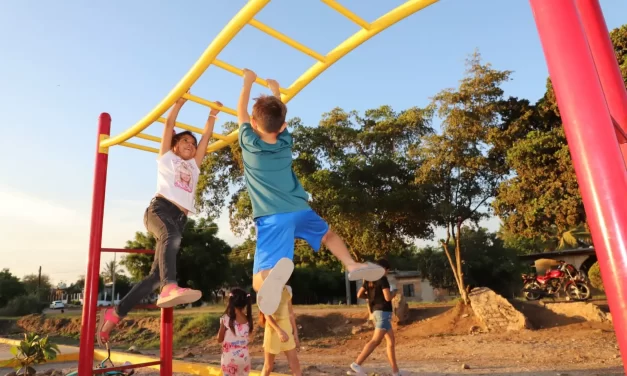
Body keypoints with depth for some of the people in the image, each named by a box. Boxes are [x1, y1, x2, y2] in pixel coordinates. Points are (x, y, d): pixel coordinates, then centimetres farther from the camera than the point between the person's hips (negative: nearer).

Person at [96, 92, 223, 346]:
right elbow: (169, 124, 12)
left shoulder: (194, 166, 32)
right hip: (160, 209, -5)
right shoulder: (166, 157, 21)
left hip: (179, 220, 5)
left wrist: (212, 116, 24)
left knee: (155, 276, -4)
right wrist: (180, 101, 10)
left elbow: (206, 137, 27)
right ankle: (170, 288, -62)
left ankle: (114, 314, 8)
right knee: (171, 235, -41)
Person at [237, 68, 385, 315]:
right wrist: (275, 91, 42)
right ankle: (353, 266, 12)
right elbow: (278, 118, 29)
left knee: (260, 281, -11)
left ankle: (276, 271, -46)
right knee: (328, 234, 34)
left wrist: (248, 83, 31)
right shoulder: (286, 142, 8)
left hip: (272, 218, -3)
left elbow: (242, 112, 18)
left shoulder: (248, 143, 1)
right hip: (300, 210, 4)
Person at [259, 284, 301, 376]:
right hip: (273, 329, -5)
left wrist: (295, 332, 11)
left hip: (287, 328, 5)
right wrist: (279, 330, -35)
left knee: (295, 364, 6)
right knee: (268, 366, 9)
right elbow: (267, 314, -21)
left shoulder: (288, 289, 5)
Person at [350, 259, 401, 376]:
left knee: (391, 341, 13)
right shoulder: (382, 279, -10)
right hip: (383, 312, -9)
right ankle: (357, 363, -19)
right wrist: (394, 293, 3)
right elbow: (388, 297, -18)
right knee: (376, 340, -13)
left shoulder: (369, 280, 13)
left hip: (376, 311, 9)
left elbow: (359, 295, 11)